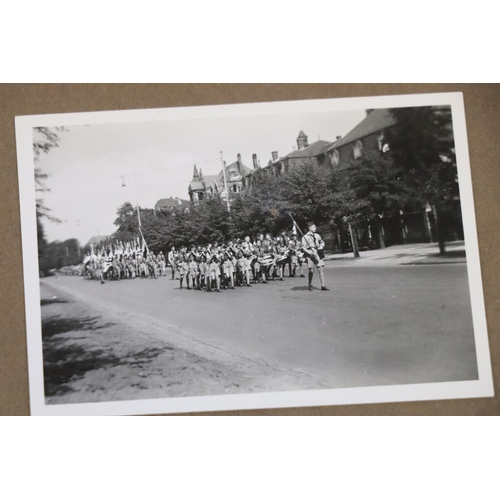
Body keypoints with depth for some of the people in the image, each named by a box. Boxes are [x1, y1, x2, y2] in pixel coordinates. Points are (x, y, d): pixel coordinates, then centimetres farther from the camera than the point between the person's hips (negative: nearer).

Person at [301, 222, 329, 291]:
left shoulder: (317, 235, 13)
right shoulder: (305, 237, -1)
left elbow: (322, 242, 25)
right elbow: (303, 248, -5)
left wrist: (321, 247, 2)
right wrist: (311, 253, -17)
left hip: (318, 254, 4)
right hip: (310, 255, -4)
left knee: (321, 269, -5)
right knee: (311, 271, 0)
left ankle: (323, 286, -4)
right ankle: (310, 284, 23)